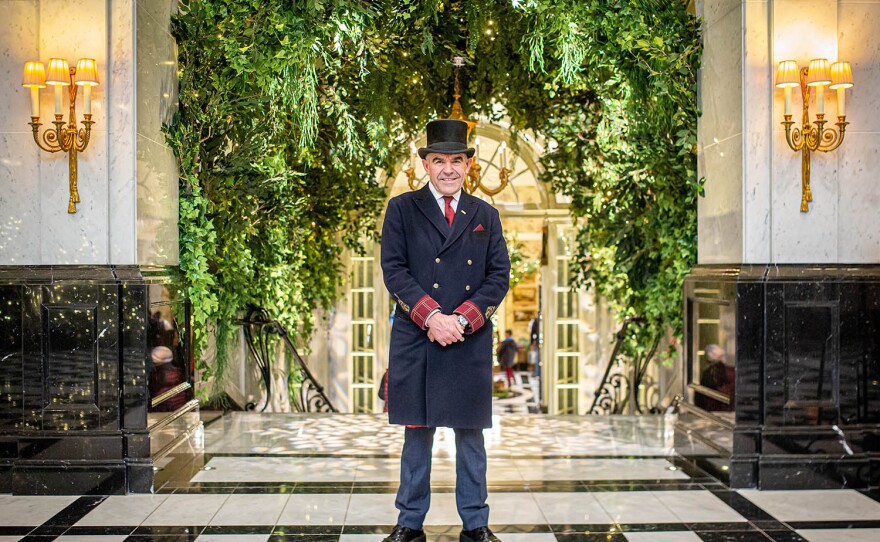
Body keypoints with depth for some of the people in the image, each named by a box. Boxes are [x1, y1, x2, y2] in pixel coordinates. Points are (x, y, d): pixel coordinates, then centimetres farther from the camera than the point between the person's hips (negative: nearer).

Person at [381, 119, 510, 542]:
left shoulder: (485, 215, 12)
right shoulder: (402, 209, 5)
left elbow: (499, 276, 5)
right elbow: (393, 269, -3)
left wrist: (462, 319, -10)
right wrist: (431, 316, -15)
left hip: (472, 343, 2)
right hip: (415, 341, -2)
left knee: (471, 435, 8)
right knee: (416, 436, 6)